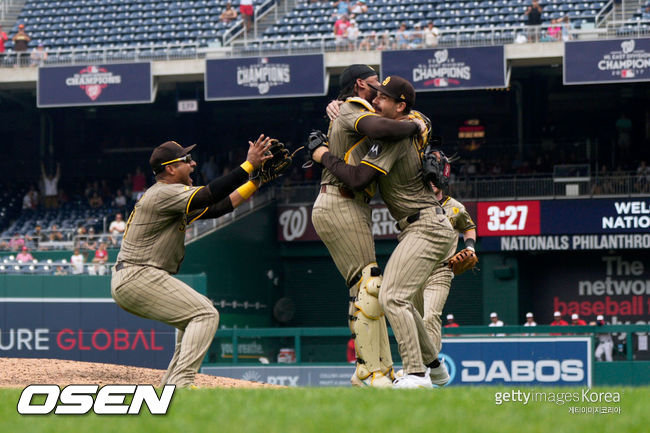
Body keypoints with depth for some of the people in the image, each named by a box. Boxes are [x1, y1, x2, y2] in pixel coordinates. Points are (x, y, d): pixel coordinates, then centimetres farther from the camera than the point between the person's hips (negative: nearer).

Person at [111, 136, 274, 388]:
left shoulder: (175, 200, 20)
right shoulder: (165, 194, -12)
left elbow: (219, 208, 17)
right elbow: (210, 195, -25)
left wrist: (256, 180, 10)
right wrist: (249, 165, -22)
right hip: (137, 278, -11)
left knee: (199, 309, 19)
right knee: (205, 314, -13)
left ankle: (170, 385, 13)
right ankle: (181, 384, -22)